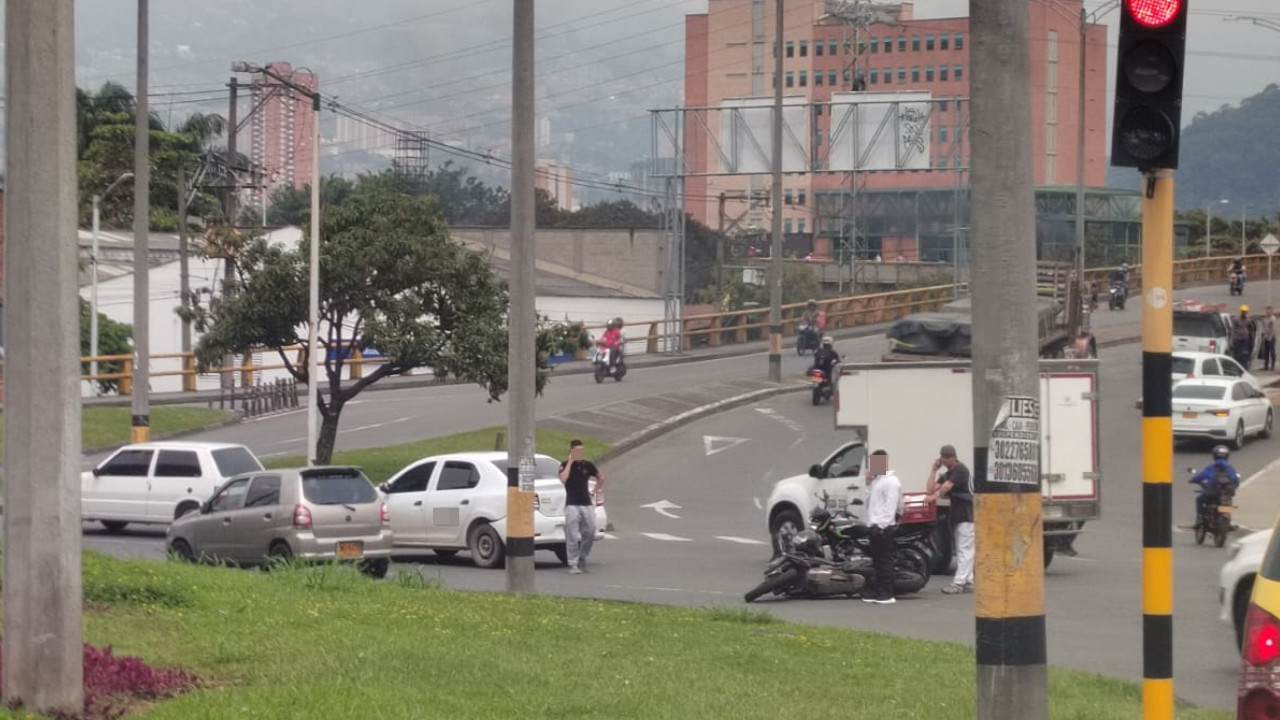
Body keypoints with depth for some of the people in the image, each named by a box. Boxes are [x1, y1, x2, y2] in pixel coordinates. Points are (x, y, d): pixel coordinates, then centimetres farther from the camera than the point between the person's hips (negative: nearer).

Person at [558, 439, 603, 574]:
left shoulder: (587, 465, 10)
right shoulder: (565, 465, 1)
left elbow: (601, 478, 24)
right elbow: (563, 479, -19)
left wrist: (595, 491, 11)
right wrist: (570, 462, -13)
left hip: (587, 504, 3)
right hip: (572, 505, -3)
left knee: (590, 534, 3)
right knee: (572, 536, -7)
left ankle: (582, 557, 24)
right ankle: (573, 564, -3)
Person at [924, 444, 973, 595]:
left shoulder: (960, 470, -10)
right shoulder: (947, 474, 18)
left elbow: (946, 486, -24)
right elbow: (930, 489, 8)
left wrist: (934, 496, -34)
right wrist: (934, 469, 5)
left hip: (966, 514, -10)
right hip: (957, 515, 10)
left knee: (965, 550, -11)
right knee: (962, 550, 10)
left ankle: (959, 583, -16)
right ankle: (968, 582, 13)